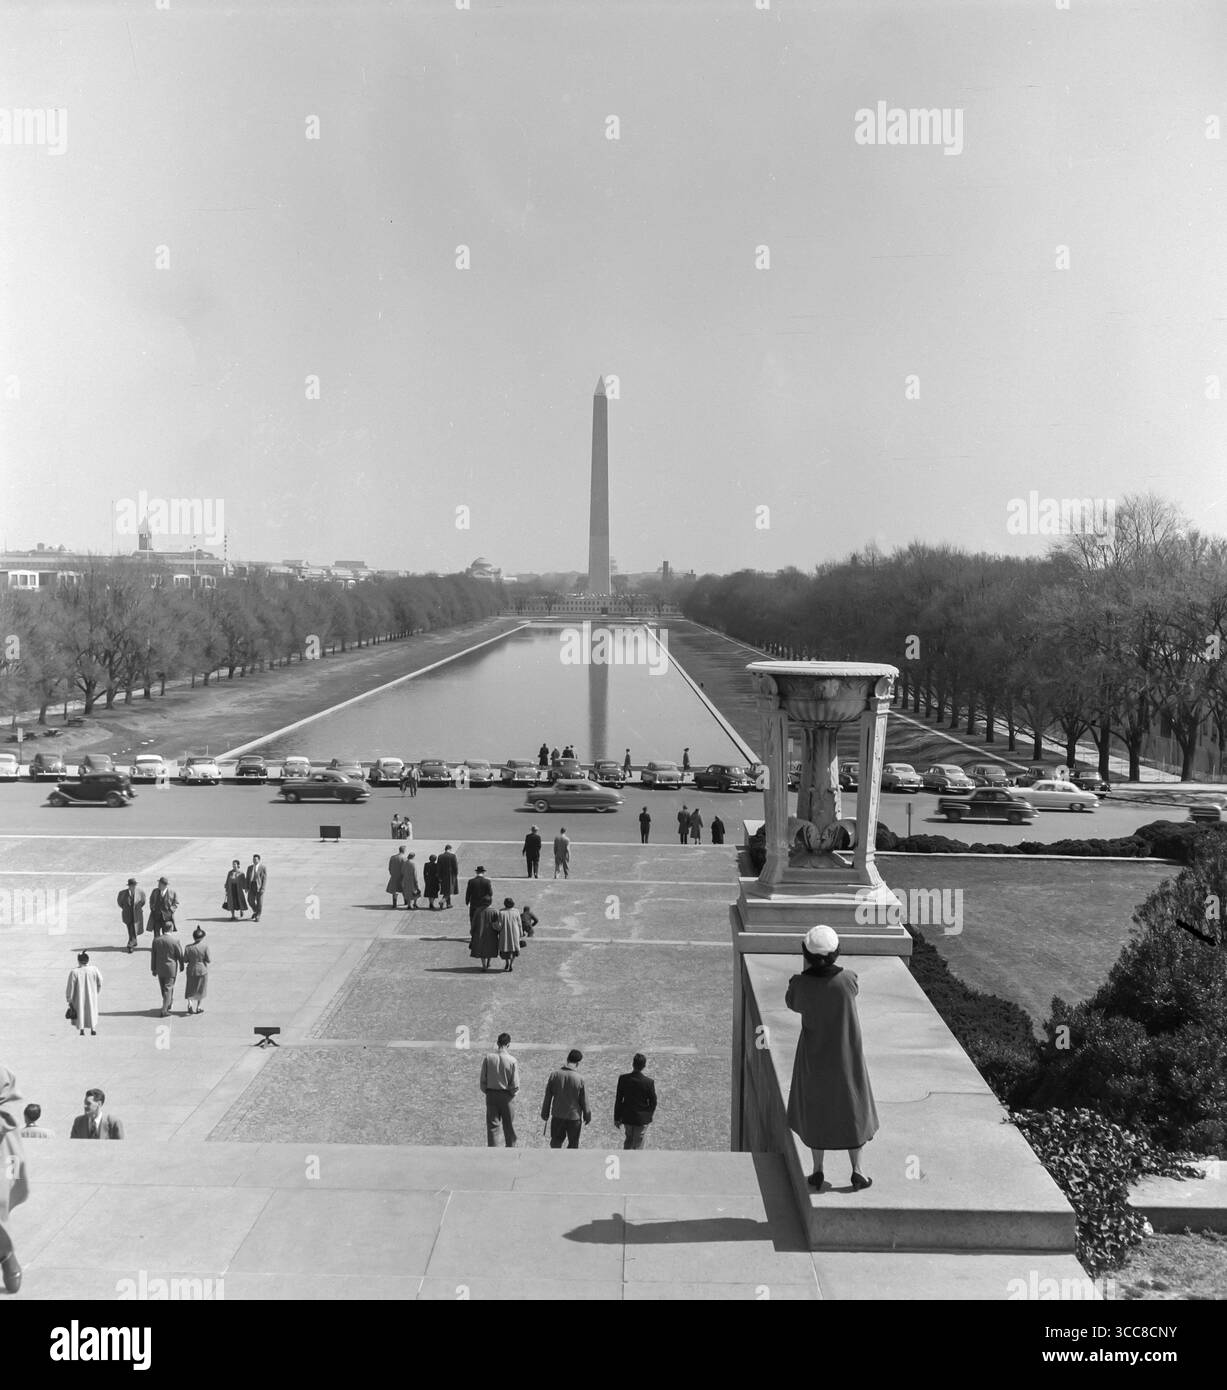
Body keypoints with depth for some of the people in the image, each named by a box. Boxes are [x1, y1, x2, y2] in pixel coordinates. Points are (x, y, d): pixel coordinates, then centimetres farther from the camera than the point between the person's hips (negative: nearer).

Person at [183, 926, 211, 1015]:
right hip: (202, 970, -1)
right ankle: (199, 1007, 18)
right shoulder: (205, 947, -15)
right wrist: (211, 959, 9)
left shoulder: (188, 947, -8)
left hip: (191, 971, 1)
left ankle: (190, 1003, -5)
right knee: (201, 990, 15)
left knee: (191, 989, 16)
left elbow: (185, 960, -3)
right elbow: (209, 960, -12)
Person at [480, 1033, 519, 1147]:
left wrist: (486, 1092, 12)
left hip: (491, 1095, 2)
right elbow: (515, 1085, -11)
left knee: (492, 1126, 9)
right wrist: (511, 1092, 8)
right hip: (507, 1097, -2)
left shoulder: (488, 1057, -6)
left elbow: (482, 1080, -3)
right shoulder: (512, 1061, -13)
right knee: (509, 1128, 12)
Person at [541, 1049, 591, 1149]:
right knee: (573, 1144, 13)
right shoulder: (580, 1079, -17)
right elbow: (584, 1101, -7)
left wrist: (545, 1113, 12)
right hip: (574, 1117, -2)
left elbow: (548, 1097, -1)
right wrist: (587, 1117, 8)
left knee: (556, 1141, 20)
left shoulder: (554, 1075, -10)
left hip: (557, 1115, 2)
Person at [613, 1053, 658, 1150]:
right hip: (642, 1118, -3)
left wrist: (617, 1118, 4)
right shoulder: (649, 1082, -20)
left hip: (627, 1116, 3)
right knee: (638, 1145, 12)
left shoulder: (623, 1078, -14)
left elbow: (618, 1100, -7)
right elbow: (653, 1101, -9)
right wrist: (650, 1115, 12)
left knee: (628, 1138, 27)